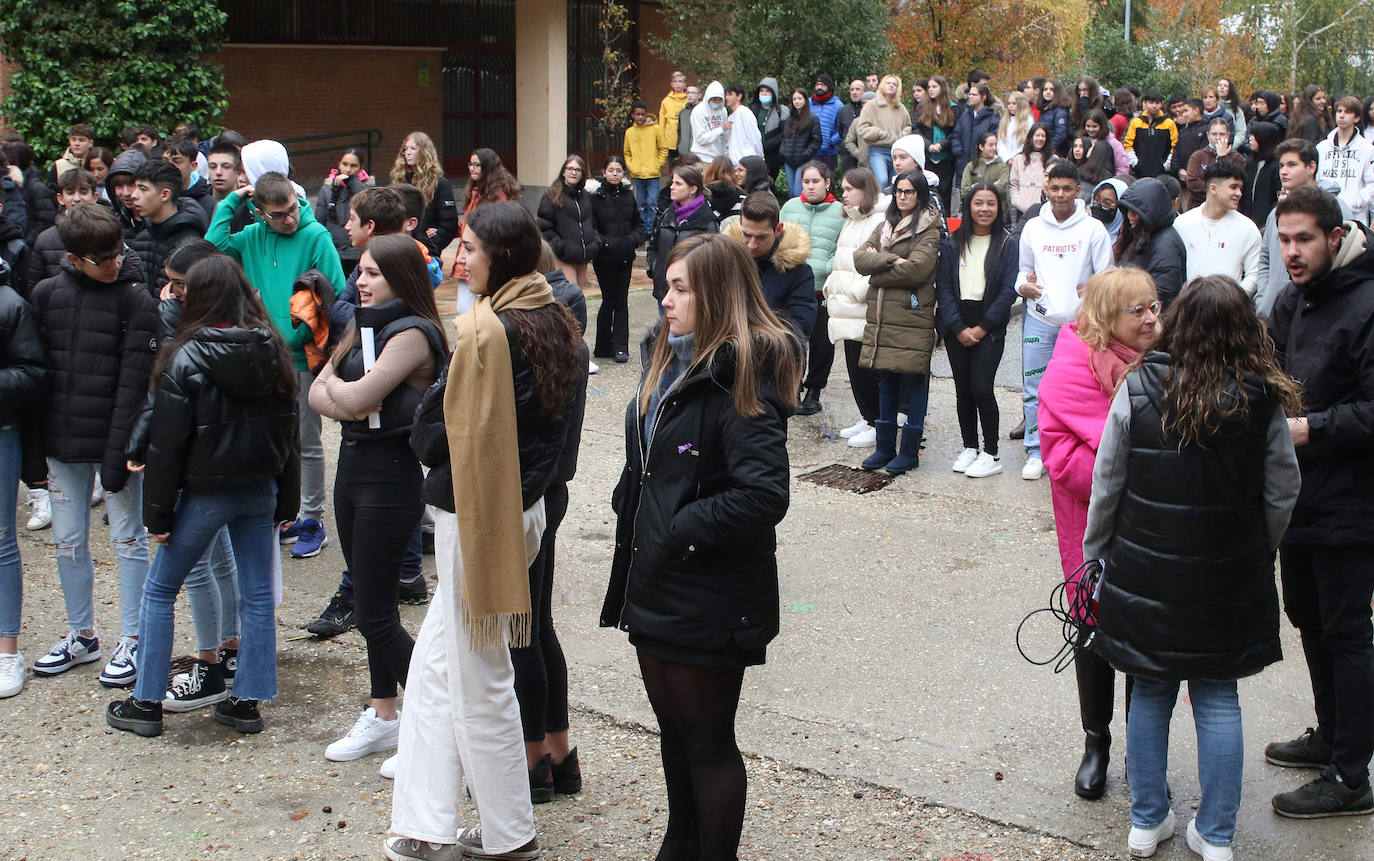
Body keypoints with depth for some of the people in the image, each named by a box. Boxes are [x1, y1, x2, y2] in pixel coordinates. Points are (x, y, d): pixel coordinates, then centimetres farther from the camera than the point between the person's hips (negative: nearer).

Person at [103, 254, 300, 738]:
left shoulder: (185, 358, -14)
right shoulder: (273, 351, 1)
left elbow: (167, 443, -13)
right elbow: (289, 432, 6)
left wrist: (158, 512, -5)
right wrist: (286, 502, 14)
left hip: (205, 493, -4)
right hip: (261, 490, 5)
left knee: (160, 591, 10)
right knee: (257, 594, 10)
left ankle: (147, 703, 15)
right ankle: (248, 702, 15)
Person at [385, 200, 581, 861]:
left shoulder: (482, 326, -19)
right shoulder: (556, 322, 7)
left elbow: (450, 428, -16)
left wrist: (424, 440, 3)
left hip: (475, 513, -9)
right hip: (525, 503, 9)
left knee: (480, 680, 5)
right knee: (433, 667, 16)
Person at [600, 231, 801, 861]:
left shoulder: (740, 379, -20)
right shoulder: (669, 359, 8)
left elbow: (764, 495, -29)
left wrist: (681, 531, -21)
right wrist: (632, 521, 9)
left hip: (709, 596, -9)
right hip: (654, 583, 9)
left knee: (706, 738, 6)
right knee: (672, 727, 21)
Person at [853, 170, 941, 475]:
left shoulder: (929, 230, -4)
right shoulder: (884, 227, 18)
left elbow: (917, 268, -18)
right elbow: (860, 258, 4)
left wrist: (876, 270, -7)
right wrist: (891, 260, -13)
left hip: (912, 316, -6)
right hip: (881, 317, 7)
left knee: (913, 381, -1)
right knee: (885, 381, 12)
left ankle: (910, 451, 7)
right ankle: (884, 447, 20)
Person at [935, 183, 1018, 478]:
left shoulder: (1007, 246, 1)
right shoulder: (952, 244, 6)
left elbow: (1008, 291, -4)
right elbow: (943, 287, 2)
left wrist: (982, 328, -10)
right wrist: (959, 328, -8)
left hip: (989, 328, -3)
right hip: (956, 327, 3)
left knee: (982, 388, -11)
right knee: (963, 389, 6)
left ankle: (991, 454, 0)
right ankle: (970, 447, 18)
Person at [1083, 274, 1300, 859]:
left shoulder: (1138, 390, -11)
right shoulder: (1264, 403, -9)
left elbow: (1106, 486, -5)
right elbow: (1282, 496, -1)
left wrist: (1095, 556, 8)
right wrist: (1256, 558, 15)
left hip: (1146, 576, 0)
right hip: (1228, 585, 0)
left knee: (1150, 695, 14)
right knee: (1218, 701, 11)